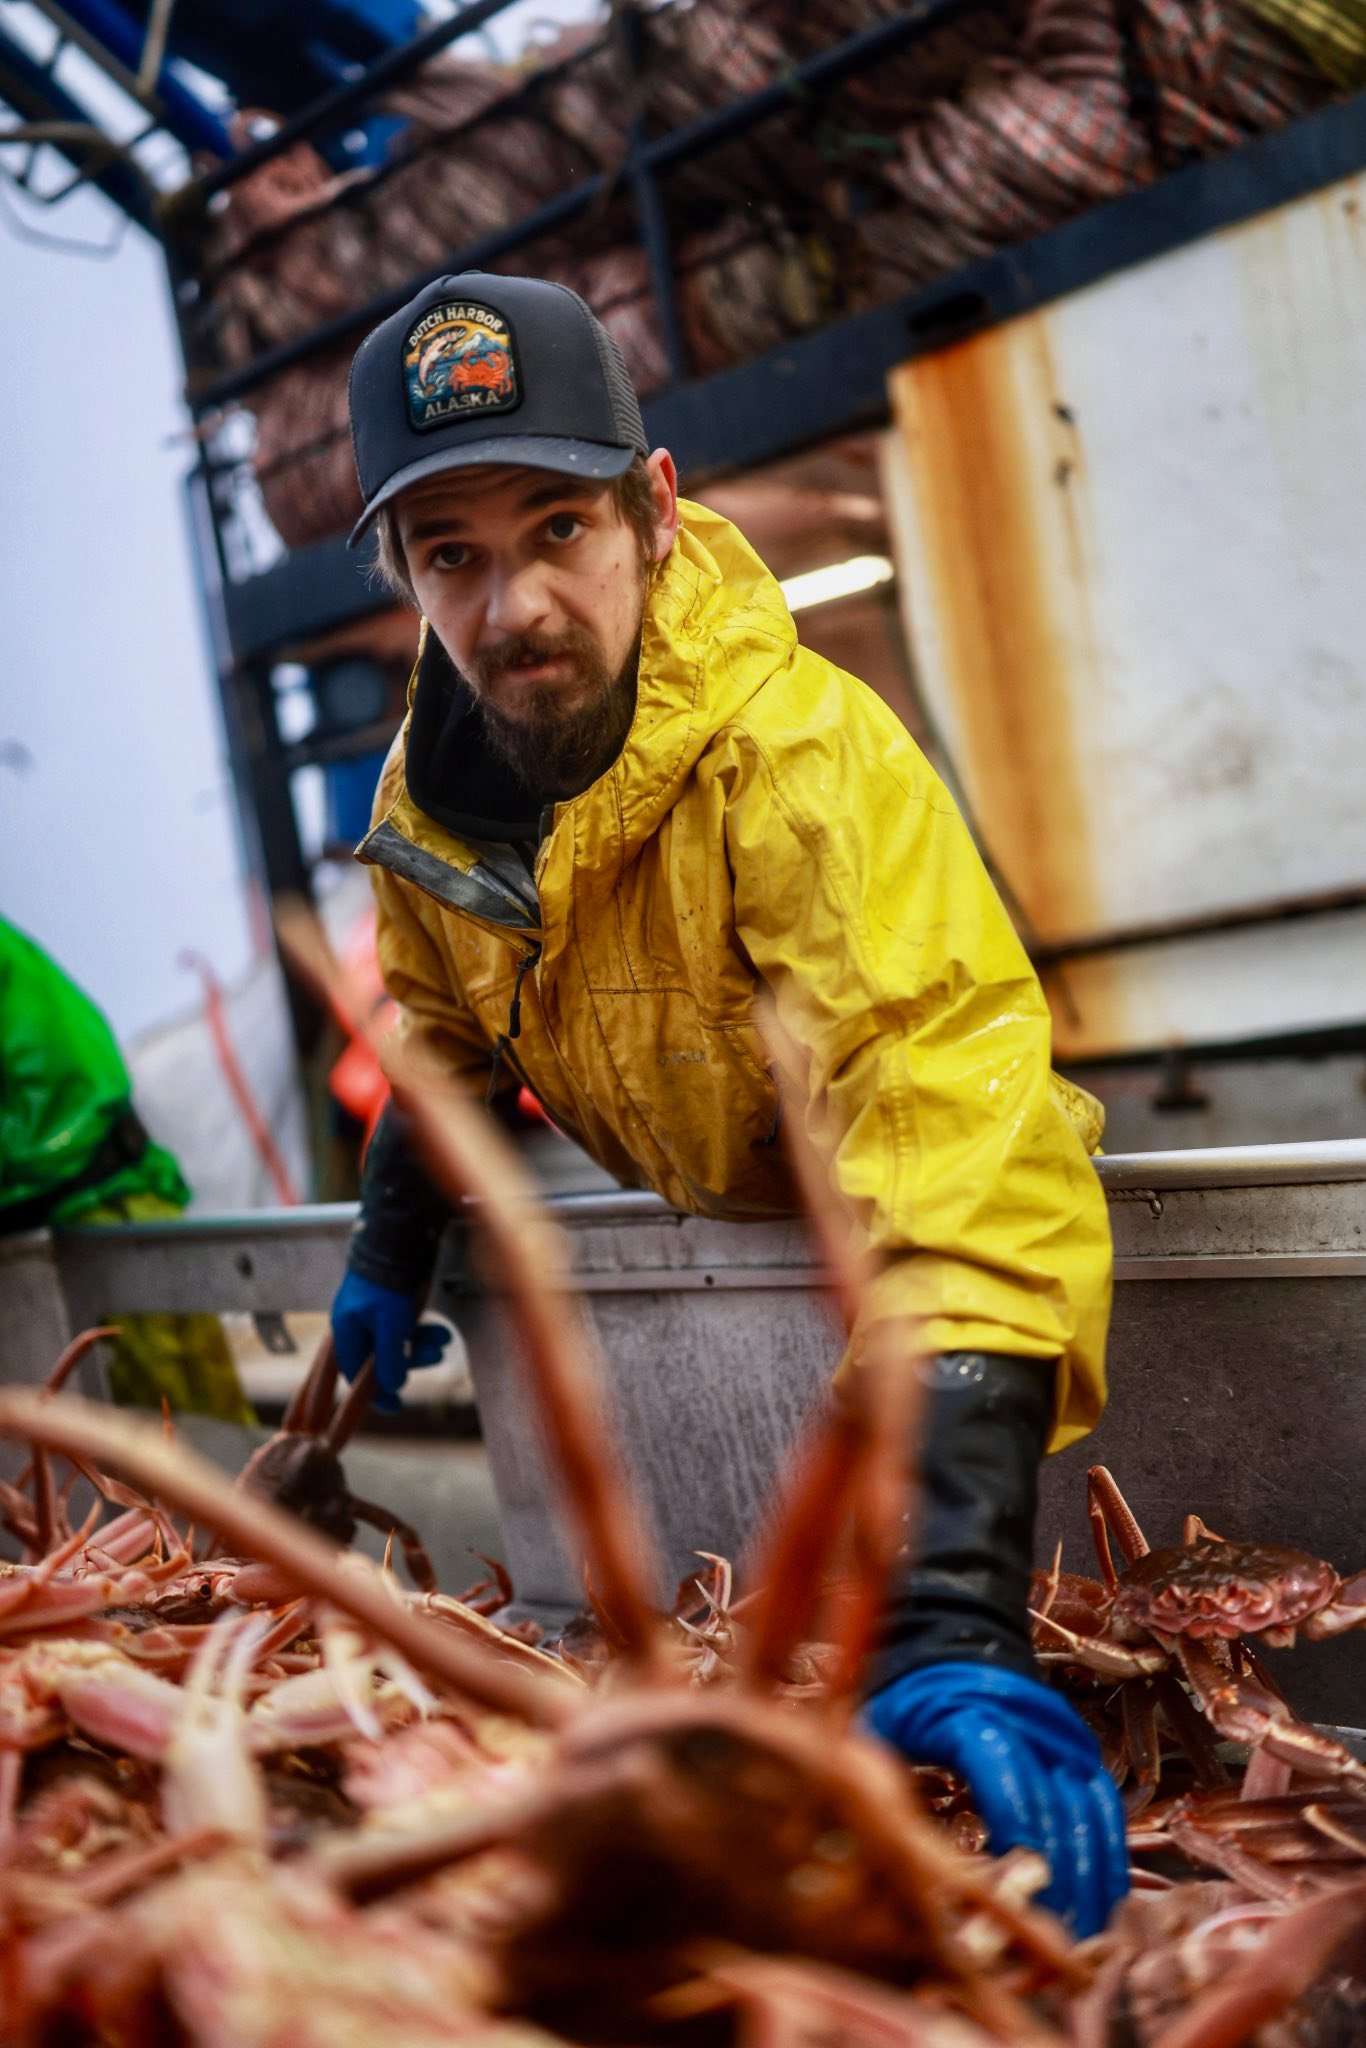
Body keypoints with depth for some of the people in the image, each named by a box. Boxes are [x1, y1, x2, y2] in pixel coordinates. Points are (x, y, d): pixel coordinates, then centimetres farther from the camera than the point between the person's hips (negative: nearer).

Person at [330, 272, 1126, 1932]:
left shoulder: (805, 758, -39)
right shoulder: (427, 797, -15)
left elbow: (954, 1144, -50)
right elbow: (445, 1027, 9)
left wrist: (956, 1617, -59)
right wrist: (392, 1241, 1)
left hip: (880, 1207, -5)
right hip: (692, 1221, 6)